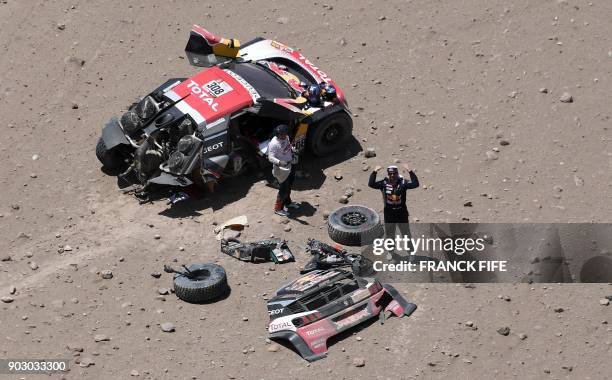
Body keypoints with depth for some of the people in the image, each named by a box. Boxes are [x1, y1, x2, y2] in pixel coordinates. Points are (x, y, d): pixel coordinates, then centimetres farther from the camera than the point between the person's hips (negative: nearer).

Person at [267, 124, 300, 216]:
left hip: (290, 167, 9)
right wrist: (280, 162, -49)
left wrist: (293, 150, 3)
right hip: (281, 170, -9)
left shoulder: (286, 138, -4)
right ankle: (278, 208, 18)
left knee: (289, 186, 25)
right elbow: (270, 157, -34)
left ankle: (288, 203, 47)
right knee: (283, 190, 1)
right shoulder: (273, 144, -30)